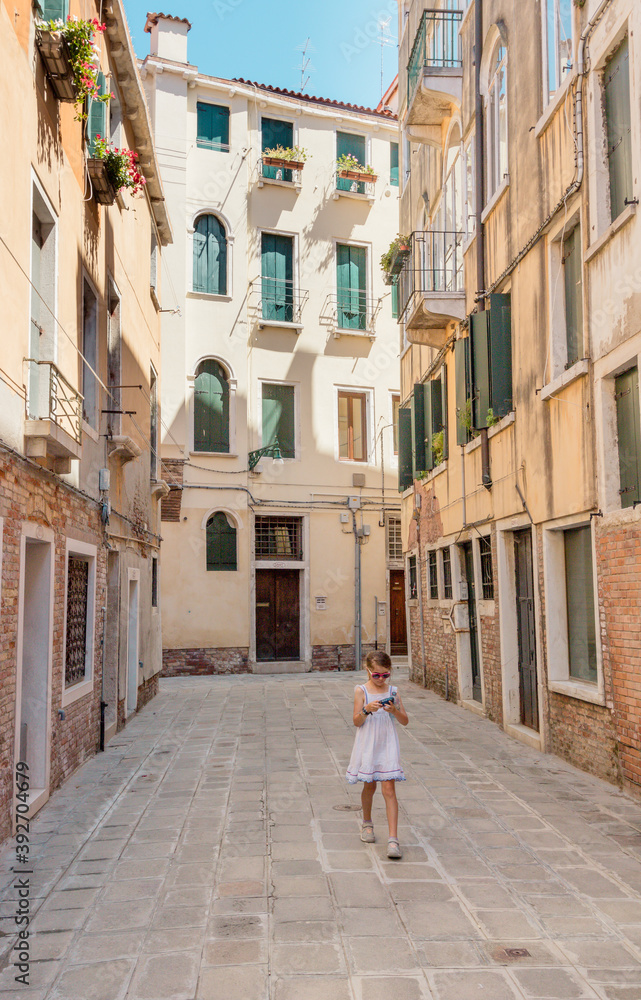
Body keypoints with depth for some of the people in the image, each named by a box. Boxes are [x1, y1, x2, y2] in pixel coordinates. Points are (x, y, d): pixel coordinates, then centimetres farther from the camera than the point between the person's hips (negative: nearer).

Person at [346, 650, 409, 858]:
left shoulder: (392, 692, 2)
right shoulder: (361, 691, -3)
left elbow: (405, 721, 2)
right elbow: (356, 722, -8)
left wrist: (394, 711, -17)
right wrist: (367, 710, -26)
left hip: (387, 745, 0)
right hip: (368, 745, 0)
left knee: (389, 789, -8)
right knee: (369, 786, 14)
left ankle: (393, 839, -9)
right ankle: (367, 823, 41)